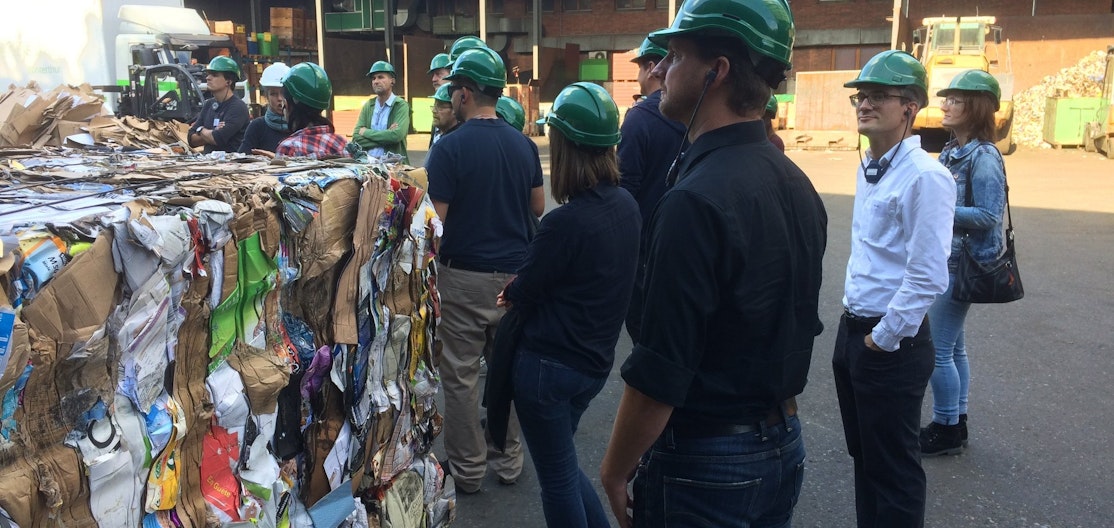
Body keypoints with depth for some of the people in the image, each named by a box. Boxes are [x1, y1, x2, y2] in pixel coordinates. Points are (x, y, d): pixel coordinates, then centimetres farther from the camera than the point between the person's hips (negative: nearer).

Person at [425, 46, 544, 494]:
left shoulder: (449, 147, -14)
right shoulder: (524, 145, 2)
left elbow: (434, 221, -16)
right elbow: (538, 208, 11)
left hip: (464, 276, -5)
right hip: (515, 273, 5)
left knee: (461, 376, 7)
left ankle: (467, 469, 18)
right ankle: (509, 460, 27)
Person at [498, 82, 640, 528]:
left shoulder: (566, 222, -25)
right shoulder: (626, 205, 0)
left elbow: (520, 293, -12)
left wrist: (514, 290, 9)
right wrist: (529, 287, 4)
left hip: (549, 365, -7)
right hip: (595, 361, 8)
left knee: (558, 477, 11)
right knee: (562, 463, 26)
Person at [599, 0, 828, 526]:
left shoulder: (695, 201, -25)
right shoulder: (798, 186, 2)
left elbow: (659, 375, -25)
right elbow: (797, 329, 10)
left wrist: (614, 472, -11)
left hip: (703, 462, -8)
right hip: (783, 446, 8)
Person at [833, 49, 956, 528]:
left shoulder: (925, 176, -19)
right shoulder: (869, 169, 8)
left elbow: (928, 277, -22)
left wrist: (883, 338, -15)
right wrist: (855, 326, 14)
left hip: (892, 343, -8)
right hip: (853, 329, 8)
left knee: (893, 469, 7)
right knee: (863, 453, 21)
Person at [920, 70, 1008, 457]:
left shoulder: (983, 157, -16)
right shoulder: (952, 151, 10)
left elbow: (987, 217, -20)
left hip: (961, 265, -9)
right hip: (945, 261, 9)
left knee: (938, 349, -2)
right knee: (952, 346, 16)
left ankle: (947, 430, 12)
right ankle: (956, 422, 28)